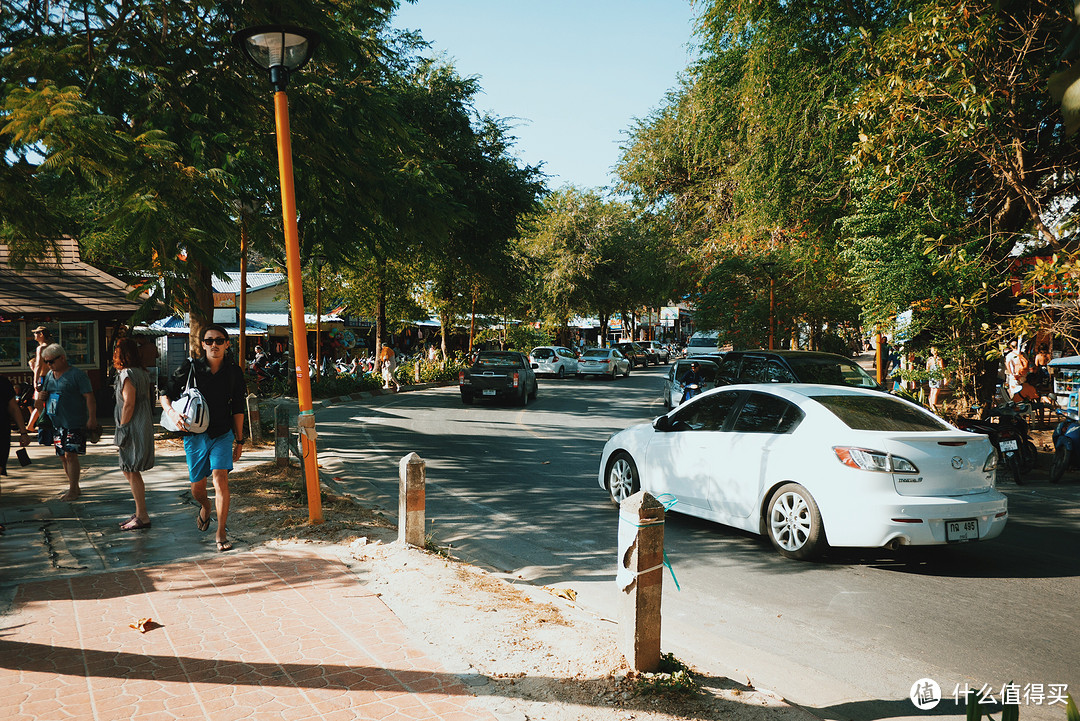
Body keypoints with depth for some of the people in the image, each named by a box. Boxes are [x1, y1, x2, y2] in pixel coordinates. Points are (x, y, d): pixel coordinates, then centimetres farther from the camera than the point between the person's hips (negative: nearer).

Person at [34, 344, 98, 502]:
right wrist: (40, 397, 1)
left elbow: (89, 397, -13)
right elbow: (43, 395, 26)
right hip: (56, 423, 7)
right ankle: (75, 488, 20)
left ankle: (73, 491, -4)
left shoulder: (77, 375, -9)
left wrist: (92, 419, -20)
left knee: (70, 455, -10)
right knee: (64, 456, 10)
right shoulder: (49, 375, 13)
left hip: (74, 423, -7)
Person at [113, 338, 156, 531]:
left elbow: (129, 405, -19)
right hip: (143, 426, 10)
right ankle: (140, 513, 21)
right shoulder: (142, 373, 13)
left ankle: (142, 517, 0)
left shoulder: (127, 375, -15)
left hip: (133, 428, -10)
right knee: (129, 471, 16)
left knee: (132, 472, -4)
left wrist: (122, 430, -15)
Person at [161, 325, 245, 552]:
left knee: (220, 478, -16)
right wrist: (172, 412, -20)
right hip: (195, 434, 1)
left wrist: (239, 440, 10)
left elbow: (237, 409, 8)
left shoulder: (234, 372, -1)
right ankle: (205, 507, 47)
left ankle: (221, 533, -8)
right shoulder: (189, 368, -6)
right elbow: (166, 395, 2)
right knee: (197, 486, 11)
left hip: (222, 433, 0)